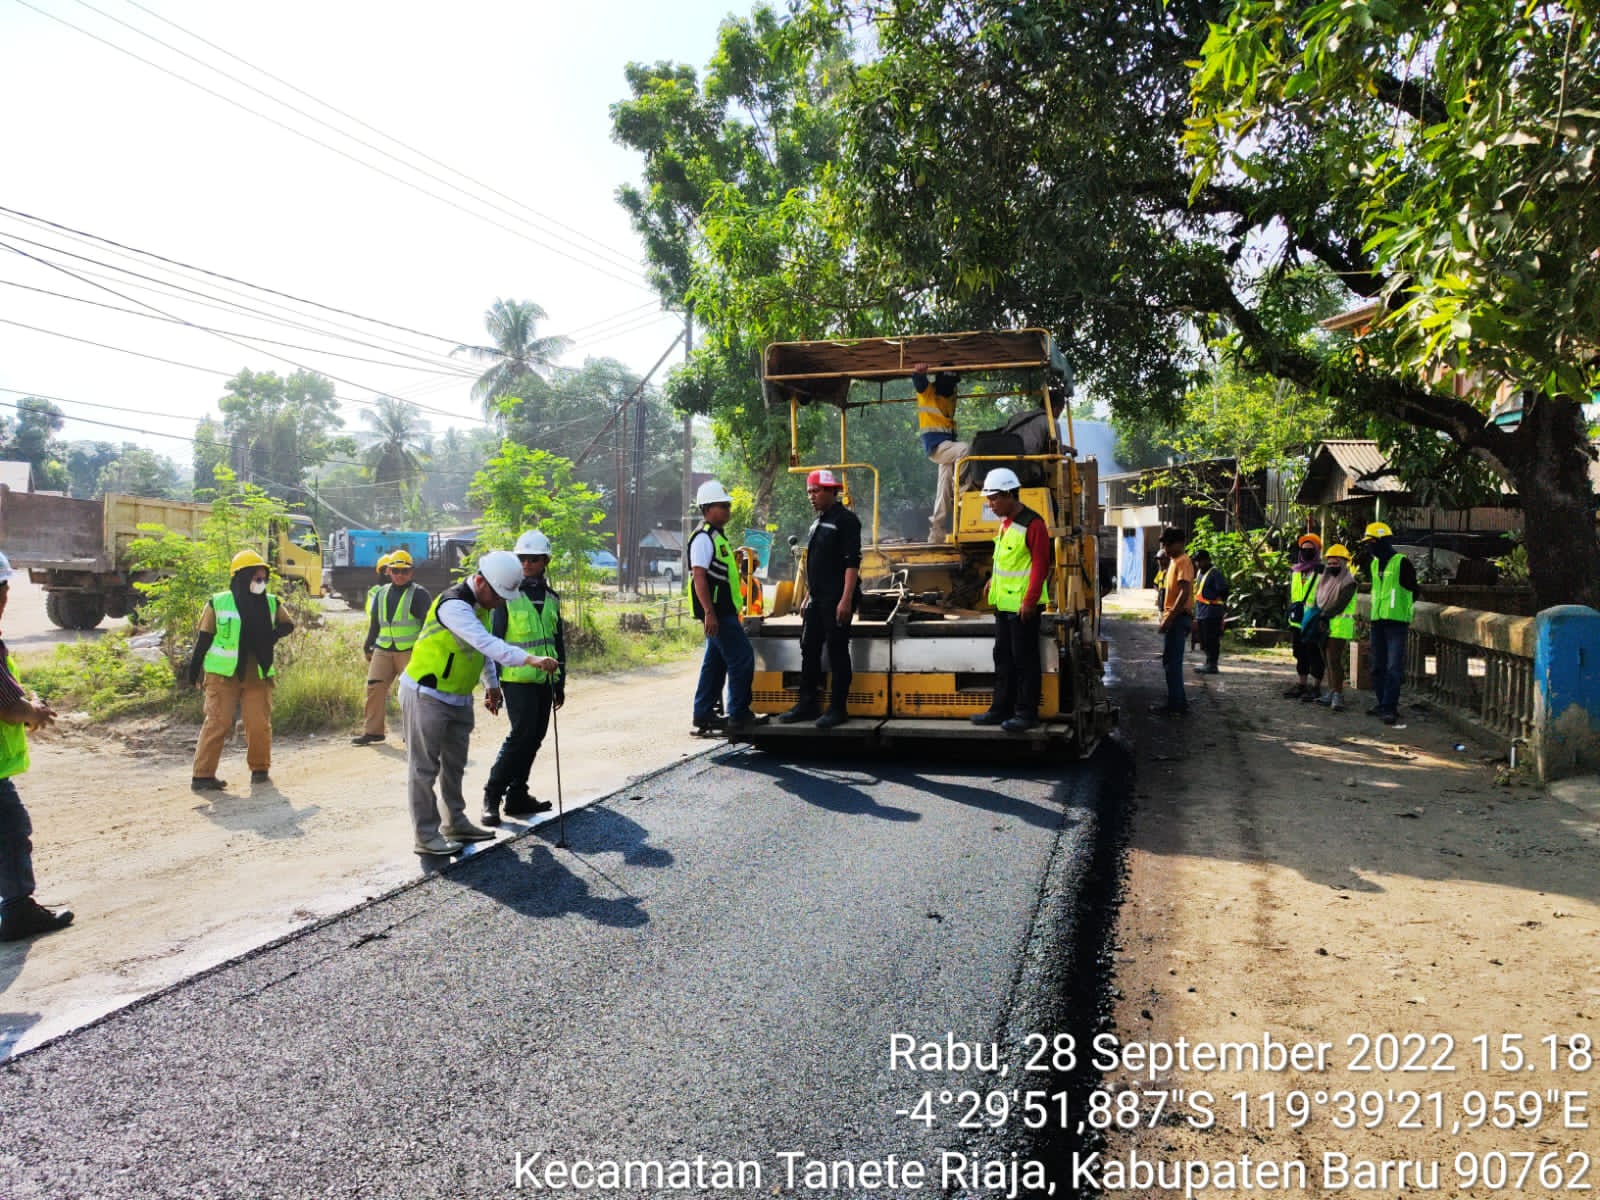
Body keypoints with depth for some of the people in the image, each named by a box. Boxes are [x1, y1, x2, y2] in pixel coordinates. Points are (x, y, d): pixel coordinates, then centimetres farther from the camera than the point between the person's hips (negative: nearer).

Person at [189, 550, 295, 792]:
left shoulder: (271, 604, 8)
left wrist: (274, 635, -3)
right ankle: (203, 775, 1)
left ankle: (260, 769, 19)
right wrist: (194, 671, 2)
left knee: (259, 724, 1)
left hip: (258, 675, 3)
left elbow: (288, 625, 20)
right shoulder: (218, 603, -2)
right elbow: (204, 638, 2)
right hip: (223, 675, -3)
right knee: (218, 723, -6)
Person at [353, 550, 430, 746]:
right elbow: (374, 622, 22)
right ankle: (373, 731, 7)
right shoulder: (381, 593, 15)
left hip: (411, 651, -5)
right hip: (383, 649, 5)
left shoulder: (419, 594, -1)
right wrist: (368, 646, 21)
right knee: (374, 687, -1)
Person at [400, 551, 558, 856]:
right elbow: (487, 644, -38)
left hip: (458, 699, 9)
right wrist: (531, 659, -46)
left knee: (454, 763, 17)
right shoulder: (454, 605, -25)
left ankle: (456, 823, 29)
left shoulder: (481, 605, 6)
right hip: (427, 696, -9)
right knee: (425, 767, 0)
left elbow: (485, 648, 18)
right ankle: (426, 836, 7)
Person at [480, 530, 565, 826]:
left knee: (534, 738, 8)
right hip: (517, 679, -6)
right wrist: (491, 686, -10)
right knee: (521, 734, -14)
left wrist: (560, 682, 18)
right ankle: (492, 795, -5)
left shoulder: (551, 598, 13)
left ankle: (517, 796, 18)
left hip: (544, 680, 6)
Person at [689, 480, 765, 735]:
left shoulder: (717, 536, 19)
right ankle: (739, 715, -4)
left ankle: (704, 714, 18)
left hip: (723, 612, 10)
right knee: (742, 659, -9)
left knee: (715, 662, 13)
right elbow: (699, 577, -21)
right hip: (716, 613, -10)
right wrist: (709, 613, -26)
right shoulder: (703, 538, -13)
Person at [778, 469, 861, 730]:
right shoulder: (818, 522, 17)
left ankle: (837, 708, 4)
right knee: (809, 649, 10)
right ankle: (807, 704, 18)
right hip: (817, 599, 9)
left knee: (837, 651, -3)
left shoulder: (845, 520, -9)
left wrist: (846, 600, -22)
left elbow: (852, 562, -16)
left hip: (837, 599, -9)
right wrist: (808, 596, 21)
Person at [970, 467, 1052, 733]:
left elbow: (1040, 566, -18)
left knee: (1024, 660, -1)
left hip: (1023, 606, -9)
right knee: (1003, 658, 14)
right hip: (1003, 603, 9)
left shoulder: (1033, 524, -16)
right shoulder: (1006, 523, 13)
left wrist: (1029, 601, -21)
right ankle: (1002, 709, 23)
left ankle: (1026, 714, 7)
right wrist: (994, 580, 17)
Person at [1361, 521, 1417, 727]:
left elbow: (1412, 592, -2)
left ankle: (1389, 708, -12)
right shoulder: (1374, 564, 14)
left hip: (1397, 622, -7)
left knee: (1393, 667, -10)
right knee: (1378, 666, 12)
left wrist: (1407, 616, 1)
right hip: (1377, 621, 8)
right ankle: (1384, 703, 22)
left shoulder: (1401, 562, -8)